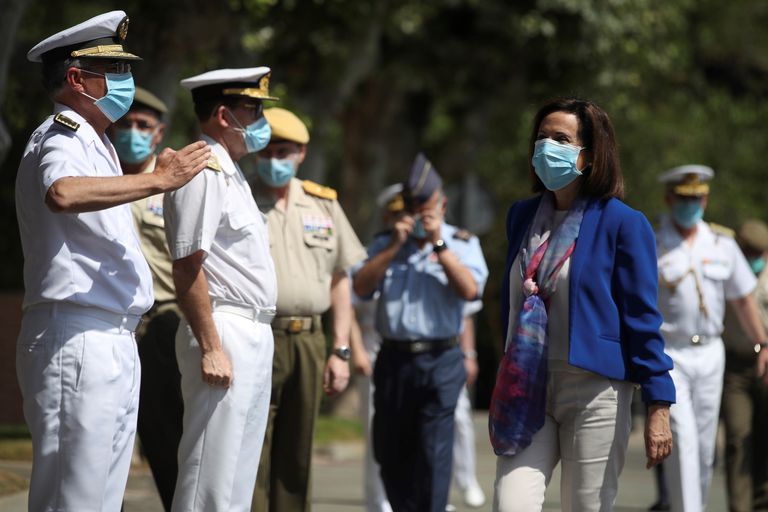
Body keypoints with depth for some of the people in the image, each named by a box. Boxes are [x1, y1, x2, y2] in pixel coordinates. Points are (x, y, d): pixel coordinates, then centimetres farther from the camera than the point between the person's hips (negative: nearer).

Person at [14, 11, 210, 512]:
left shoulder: (92, 142, 21)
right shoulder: (62, 141, -11)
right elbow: (62, 194, -36)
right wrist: (159, 179, -30)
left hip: (112, 343, 10)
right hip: (78, 343, -10)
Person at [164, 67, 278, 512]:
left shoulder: (231, 174, 20)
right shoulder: (203, 172, -12)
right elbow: (188, 266, -18)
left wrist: (260, 336, 18)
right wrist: (211, 348, -22)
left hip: (255, 336, 10)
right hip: (224, 332, -10)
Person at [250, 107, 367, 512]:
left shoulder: (324, 205, 13)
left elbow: (340, 280, 15)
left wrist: (341, 350, 9)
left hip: (309, 343, 4)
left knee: (296, 459, 9)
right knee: (250, 458, -9)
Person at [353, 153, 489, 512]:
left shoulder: (462, 244, 7)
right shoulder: (385, 244, 14)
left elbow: (470, 290, -11)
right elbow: (360, 287, -1)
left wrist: (438, 244, -13)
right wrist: (395, 246, -7)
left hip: (440, 360, -3)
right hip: (394, 358, 3)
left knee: (433, 452, -10)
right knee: (391, 452, 8)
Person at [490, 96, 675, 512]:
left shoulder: (622, 224, -5)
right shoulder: (522, 216, 11)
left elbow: (642, 319, -6)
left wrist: (658, 407, -10)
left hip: (594, 389, -4)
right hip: (527, 390, 4)